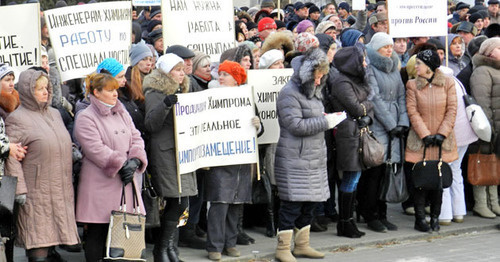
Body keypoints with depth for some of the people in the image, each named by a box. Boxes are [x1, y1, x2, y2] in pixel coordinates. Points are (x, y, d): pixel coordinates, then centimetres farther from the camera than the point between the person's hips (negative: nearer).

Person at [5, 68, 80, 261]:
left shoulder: (54, 114, 15)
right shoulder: (17, 119, -8)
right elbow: (11, 158, -12)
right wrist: (19, 189, -16)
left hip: (60, 191, 7)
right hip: (36, 192, -7)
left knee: (52, 236, 10)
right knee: (38, 237, -8)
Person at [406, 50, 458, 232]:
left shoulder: (448, 83, 1)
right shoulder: (412, 85, 0)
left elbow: (452, 110, -1)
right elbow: (412, 112, -4)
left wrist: (441, 134, -9)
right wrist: (425, 135, -12)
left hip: (443, 140, 1)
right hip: (420, 140, -1)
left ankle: (435, 218, 14)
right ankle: (420, 219, 5)